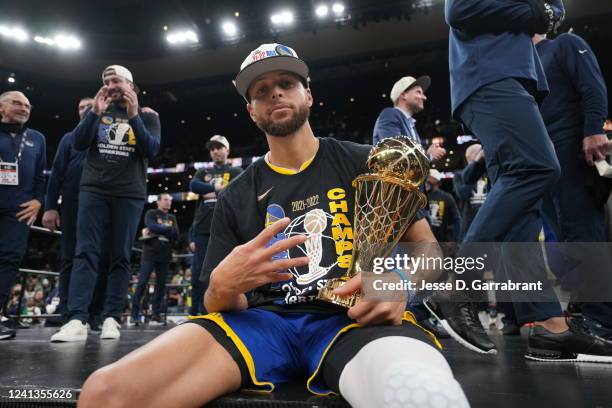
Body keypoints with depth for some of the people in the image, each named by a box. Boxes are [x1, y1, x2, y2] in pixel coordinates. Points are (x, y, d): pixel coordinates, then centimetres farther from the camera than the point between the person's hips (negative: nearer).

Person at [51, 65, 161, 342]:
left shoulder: (148, 116, 10)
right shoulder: (98, 110, 15)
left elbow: (152, 150, -5)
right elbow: (78, 143, 4)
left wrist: (134, 116, -13)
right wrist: (95, 113, -8)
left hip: (130, 194, -1)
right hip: (93, 189, 2)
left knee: (121, 256, -2)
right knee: (85, 252, -8)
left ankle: (112, 319, 1)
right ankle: (77, 320, -12)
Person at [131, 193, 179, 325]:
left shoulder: (172, 218, 17)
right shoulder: (151, 213, 7)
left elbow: (176, 234, 2)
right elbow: (152, 226, -14)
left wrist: (158, 230, -6)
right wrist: (167, 229, -4)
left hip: (165, 256, 4)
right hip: (150, 253, -4)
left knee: (161, 285, 2)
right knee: (142, 283, -6)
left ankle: (156, 315, 7)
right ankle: (134, 314, 0)